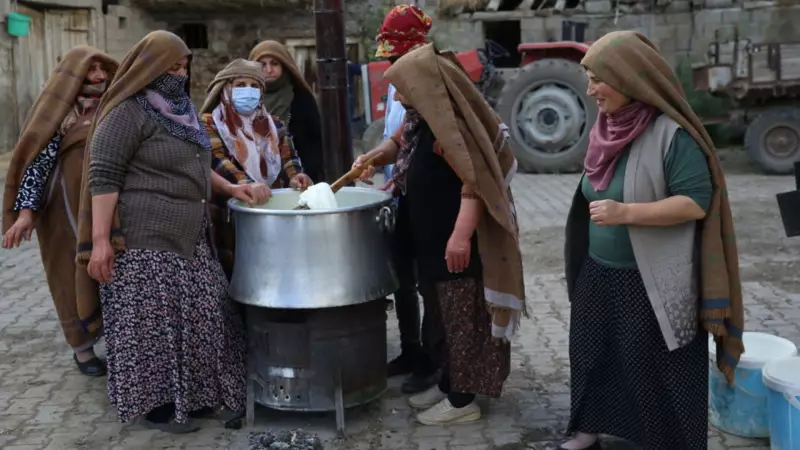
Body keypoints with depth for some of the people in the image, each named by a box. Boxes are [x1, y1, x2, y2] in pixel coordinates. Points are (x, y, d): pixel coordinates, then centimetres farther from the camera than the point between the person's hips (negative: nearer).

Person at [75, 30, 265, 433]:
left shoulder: (179, 110, 16)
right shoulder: (127, 113, -12)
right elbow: (103, 178, -16)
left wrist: (229, 188, 13)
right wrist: (101, 240, -22)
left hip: (188, 238, 9)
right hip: (144, 240, -9)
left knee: (195, 315, 13)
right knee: (153, 320, -2)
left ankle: (189, 392, 26)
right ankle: (152, 403, 11)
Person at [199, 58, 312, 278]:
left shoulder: (272, 124, 12)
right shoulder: (210, 123, -3)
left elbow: (287, 155, 2)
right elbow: (216, 159, -18)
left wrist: (294, 176, -22)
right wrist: (246, 184, -36)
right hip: (227, 211, -4)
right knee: (232, 274, -1)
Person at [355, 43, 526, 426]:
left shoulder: (449, 125, -22)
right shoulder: (425, 120, 8)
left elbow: (475, 181, -27)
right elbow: (405, 148, 30)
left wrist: (461, 235, -32)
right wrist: (374, 158, 17)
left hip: (459, 242, -10)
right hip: (435, 238, 10)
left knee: (462, 317, 0)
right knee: (446, 316, 18)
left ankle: (463, 400, 10)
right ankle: (448, 384, 31)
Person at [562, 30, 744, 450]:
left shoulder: (671, 133, -18)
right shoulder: (608, 126, 5)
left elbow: (697, 202, -22)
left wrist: (627, 213, -28)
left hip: (652, 283, -8)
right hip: (599, 275, 8)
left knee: (653, 369, 2)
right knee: (593, 353, 16)